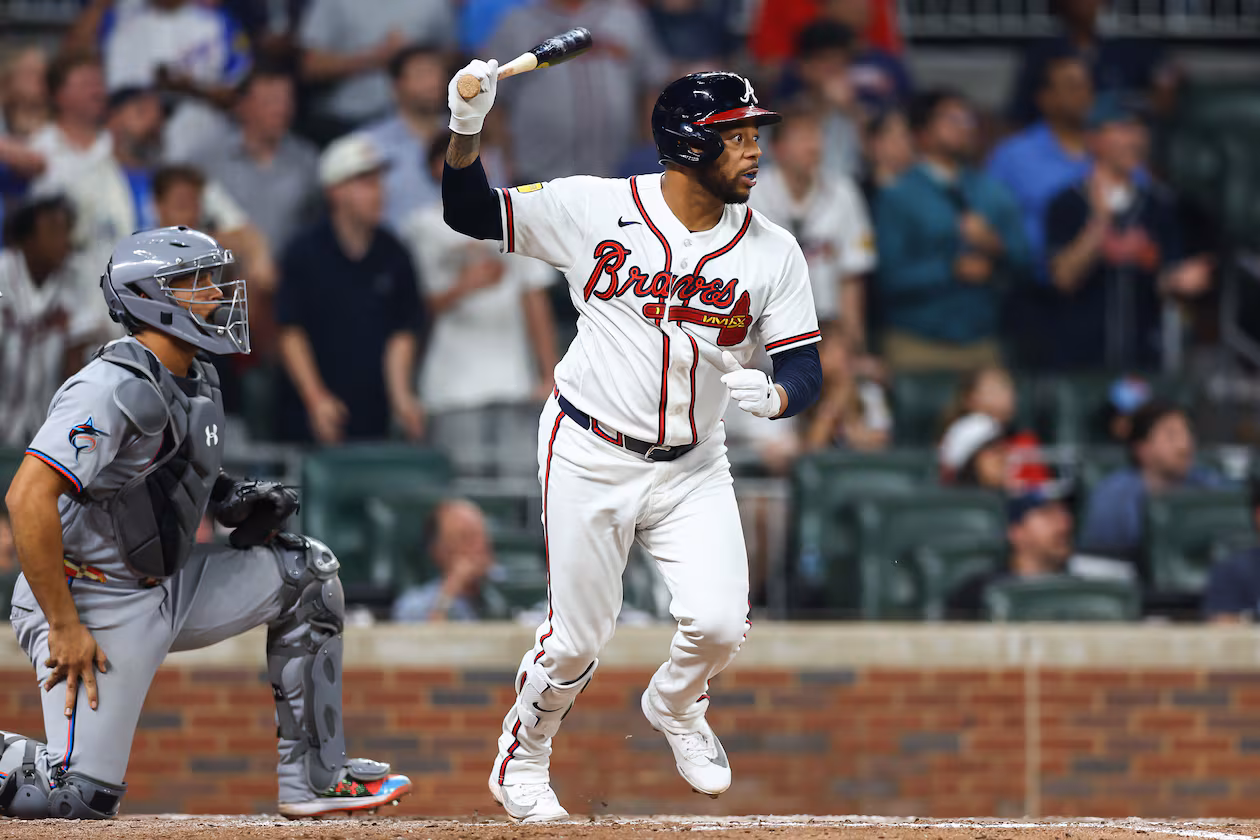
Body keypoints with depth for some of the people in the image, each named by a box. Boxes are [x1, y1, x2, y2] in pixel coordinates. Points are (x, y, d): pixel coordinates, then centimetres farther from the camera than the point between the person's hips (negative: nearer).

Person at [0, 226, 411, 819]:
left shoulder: (196, 381, 7)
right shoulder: (115, 388, -22)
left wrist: (228, 499, 4)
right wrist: (64, 629, -28)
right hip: (97, 606, -9)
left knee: (305, 573, 4)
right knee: (84, 797, -14)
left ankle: (314, 778, 7)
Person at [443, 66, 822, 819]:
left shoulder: (772, 252, -4)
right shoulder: (594, 208, -8)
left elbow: (805, 366, -4)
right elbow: (471, 214, -3)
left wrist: (774, 395, -28)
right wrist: (467, 131, -20)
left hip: (693, 467, 2)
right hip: (588, 455, -2)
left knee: (719, 625, -13)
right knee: (578, 639, 1)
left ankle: (675, 708, 23)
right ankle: (521, 762, 30)